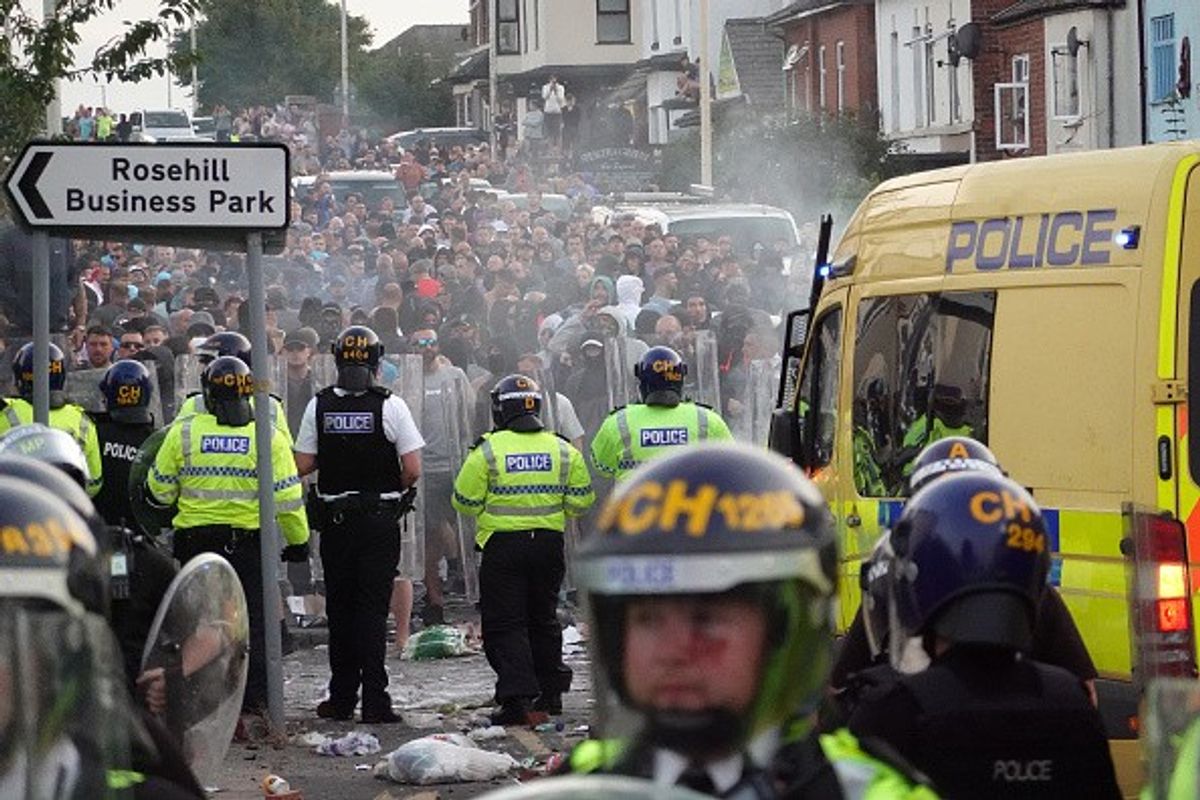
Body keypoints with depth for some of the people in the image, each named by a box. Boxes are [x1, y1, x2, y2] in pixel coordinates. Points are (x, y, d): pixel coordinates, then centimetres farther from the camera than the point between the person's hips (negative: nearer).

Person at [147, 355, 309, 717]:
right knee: (253, 619, 6)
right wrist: (298, 541, 9)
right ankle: (254, 697, 5)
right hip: (250, 541, 0)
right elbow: (287, 497, -2)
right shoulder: (268, 437, -4)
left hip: (196, 538, 0)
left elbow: (160, 490, 4)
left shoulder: (184, 432, -4)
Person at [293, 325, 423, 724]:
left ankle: (342, 699, 15)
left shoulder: (319, 406, -3)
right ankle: (374, 701, -5)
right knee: (373, 608, 0)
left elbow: (303, 465, -2)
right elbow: (413, 470, -12)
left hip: (334, 520, 2)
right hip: (381, 517, -2)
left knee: (339, 608, 12)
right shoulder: (390, 406, -9)